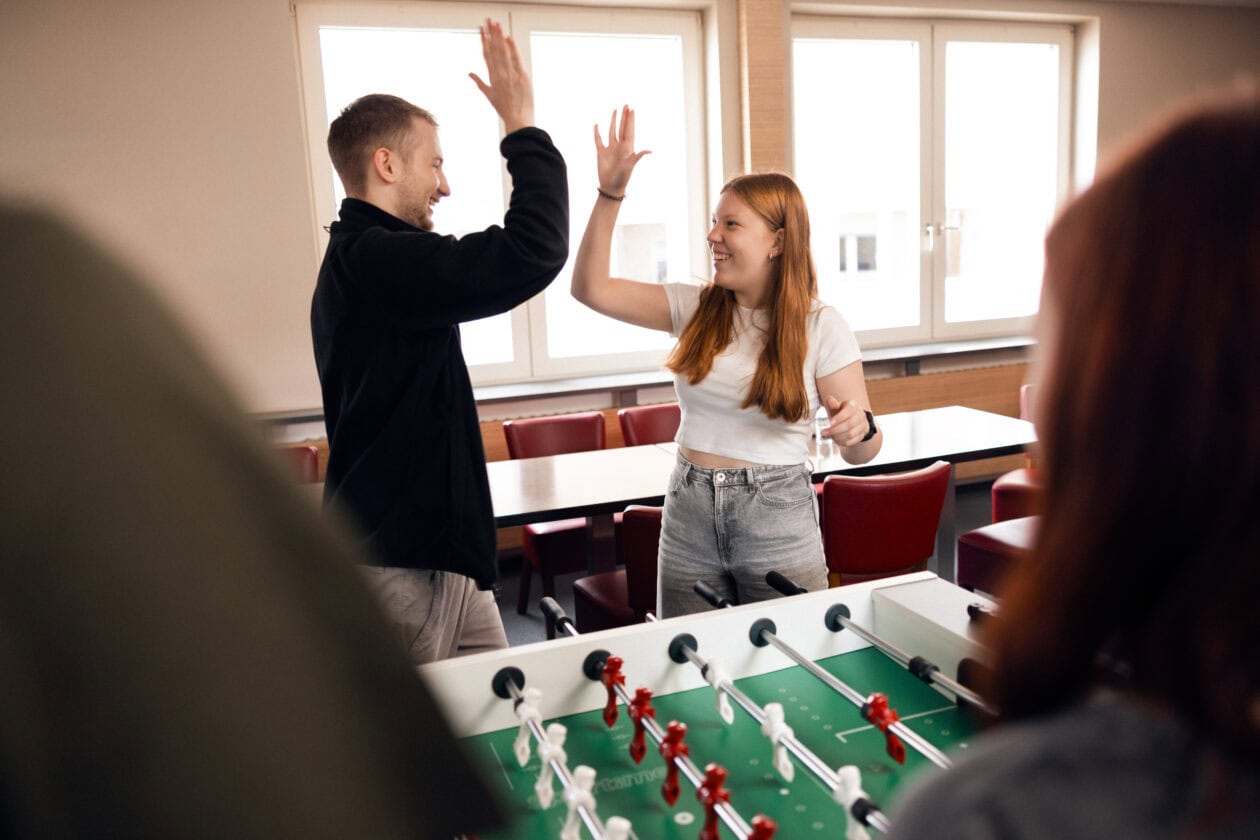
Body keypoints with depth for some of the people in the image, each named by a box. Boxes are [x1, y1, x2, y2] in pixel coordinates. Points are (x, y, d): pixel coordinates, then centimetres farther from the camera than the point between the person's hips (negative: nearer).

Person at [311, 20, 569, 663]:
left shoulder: (355, 260, 16)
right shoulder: (377, 259, -19)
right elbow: (533, 251, -27)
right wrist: (523, 129, -15)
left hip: (439, 544, 11)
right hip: (400, 560, -10)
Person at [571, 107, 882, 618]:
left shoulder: (821, 327, -7)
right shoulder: (694, 307, 2)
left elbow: (862, 453, -5)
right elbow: (590, 289, -2)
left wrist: (858, 427, -29)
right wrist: (611, 192, -7)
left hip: (778, 519, -3)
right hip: (688, 519, 3)